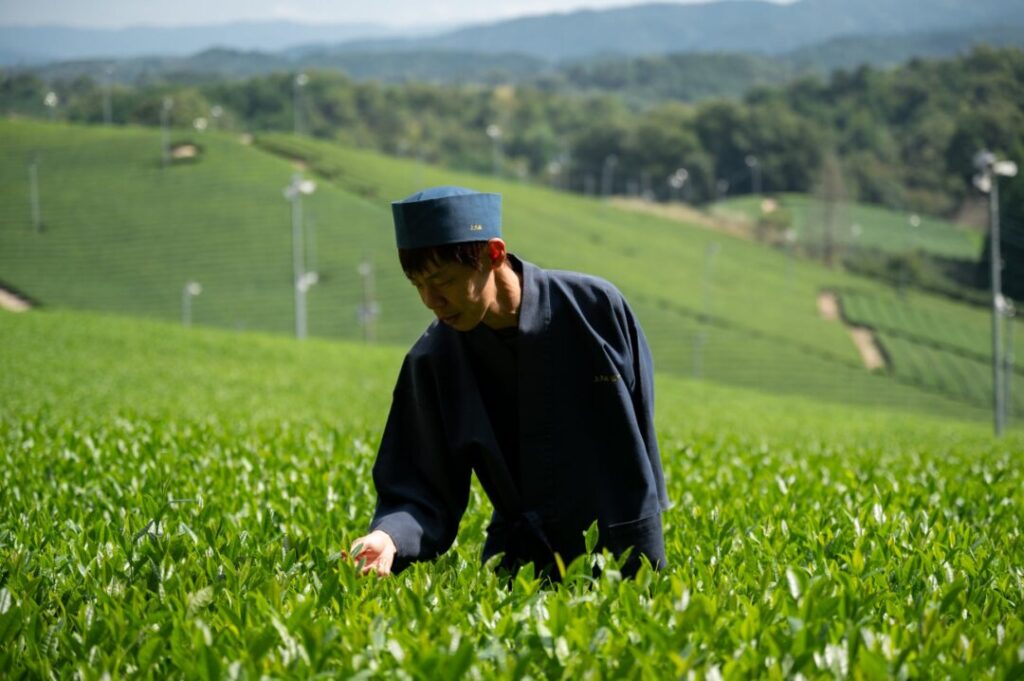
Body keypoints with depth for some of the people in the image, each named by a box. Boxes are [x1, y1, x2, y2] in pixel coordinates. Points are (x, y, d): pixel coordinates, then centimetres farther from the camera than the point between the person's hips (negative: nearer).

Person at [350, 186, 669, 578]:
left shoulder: (596, 307, -12)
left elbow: (640, 438, -2)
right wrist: (389, 537, -31)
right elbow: (422, 493, -8)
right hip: (521, 567, 2)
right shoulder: (433, 364, -9)